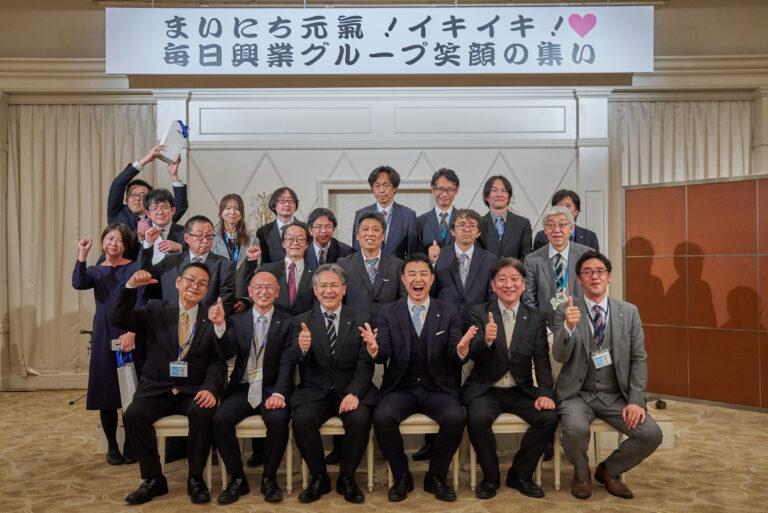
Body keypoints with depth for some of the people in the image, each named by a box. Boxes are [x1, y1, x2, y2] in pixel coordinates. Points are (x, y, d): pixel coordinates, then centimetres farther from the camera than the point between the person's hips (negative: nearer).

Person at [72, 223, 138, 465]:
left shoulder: (134, 269, 0)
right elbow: (78, 283, -10)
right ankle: (112, 446, 19)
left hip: (129, 337, -3)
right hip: (103, 338, 3)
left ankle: (130, 445, 14)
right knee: (106, 391, 6)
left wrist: (132, 332, -16)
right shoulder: (96, 271, 11)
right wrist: (82, 256, -16)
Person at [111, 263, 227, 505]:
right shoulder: (157, 310, 9)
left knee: (204, 413, -31)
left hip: (193, 392, -1)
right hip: (156, 390, 1)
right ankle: (154, 479, -7)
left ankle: (195, 478, -10)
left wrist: (210, 388, -21)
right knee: (134, 414, -26)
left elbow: (218, 362, -2)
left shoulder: (211, 320, 6)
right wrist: (131, 287, -17)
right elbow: (118, 319, -2)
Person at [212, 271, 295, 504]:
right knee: (220, 419, -24)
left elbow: (287, 363, -4)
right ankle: (237, 479, -4)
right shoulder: (237, 321, 11)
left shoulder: (286, 323, 5)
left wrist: (279, 393, -20)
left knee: (278, 419, -30)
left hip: (271, 389, -2)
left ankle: (269, 478, -6)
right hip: (243, 388, 2)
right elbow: (227, 353, -2)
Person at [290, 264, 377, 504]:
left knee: (360, 418, -28)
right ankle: (319, 477, -2)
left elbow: (365, 364, -2)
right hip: (315, 391, 1)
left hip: (350, 390, 0)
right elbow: (296, 362, -8)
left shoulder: (360, 320, 4)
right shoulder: (303, 321, 4)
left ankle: (346, 478, -2)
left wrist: (354, 393, -19)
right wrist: (301, 348, -33)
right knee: (302, 419, -26)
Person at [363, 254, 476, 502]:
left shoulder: (448, 312, 4)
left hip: (437, 388, 0)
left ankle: (435, 476, -1)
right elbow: (383, 355, -5)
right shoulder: (388, 313, 4)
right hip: (400, 388, 0)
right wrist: (374, 349, -29)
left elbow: (455, 359, -2)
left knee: (455, 417, -28)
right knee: (382, 417, -28)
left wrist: (461, 349, -27)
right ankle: (402, 477, -1)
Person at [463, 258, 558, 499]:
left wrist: (545, 393, -15)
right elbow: (473, 355, -12)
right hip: (485, 390, -2)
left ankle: (520, 475, 2)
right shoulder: (478, 313, 0)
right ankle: (490, 477, -2)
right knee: (478, 419, -31)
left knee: (549, 417, -22)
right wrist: (486, 340, -35)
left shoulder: (536, 318, 6)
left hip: (520, 391, 3)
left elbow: (542, 361, 1)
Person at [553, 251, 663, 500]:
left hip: (616, 396, 3)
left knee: (651, 434, -17)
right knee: (576, 429, -31)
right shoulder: (566, 311, -2)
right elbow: (560, 356, -11)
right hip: (578, 394, -2)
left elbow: (639, 360, 4)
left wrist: (636, 401, -7)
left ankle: (608, 470, 13)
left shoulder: (629, 312, 4)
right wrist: (569, 327, -31)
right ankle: (581, 474, 6)